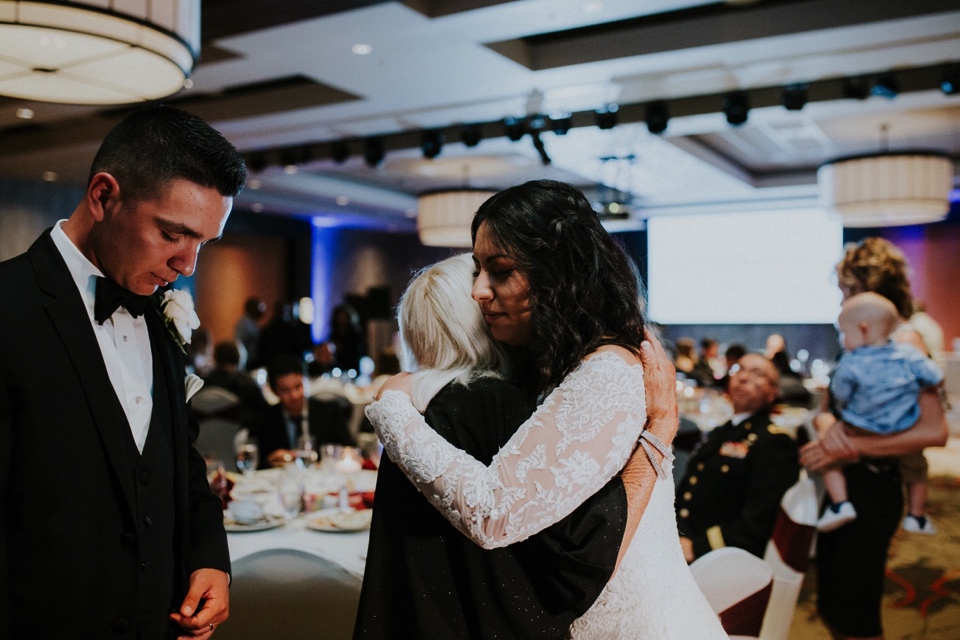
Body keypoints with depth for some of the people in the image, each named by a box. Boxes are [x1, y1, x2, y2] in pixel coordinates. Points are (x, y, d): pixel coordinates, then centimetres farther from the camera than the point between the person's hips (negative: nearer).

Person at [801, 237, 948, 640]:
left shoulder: (904, 343, -13)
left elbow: (935, 432, -22)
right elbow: (824, 409, 10)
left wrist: (849, 445, -22)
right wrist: (826, 422, -15)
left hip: (872, 486, -7)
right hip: (838, 484, 7)